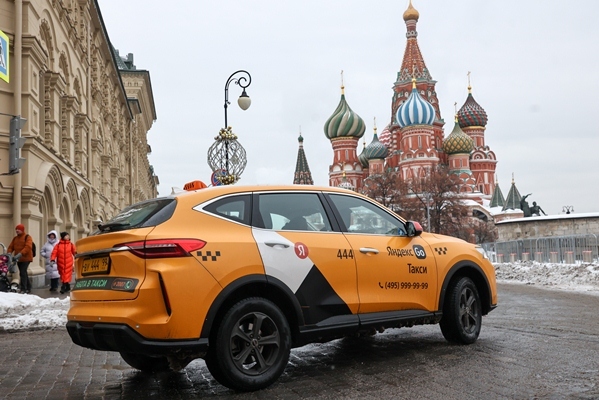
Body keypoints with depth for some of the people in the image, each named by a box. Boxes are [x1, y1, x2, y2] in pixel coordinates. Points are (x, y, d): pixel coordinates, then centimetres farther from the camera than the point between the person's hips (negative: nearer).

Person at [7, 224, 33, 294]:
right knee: (24, 273, 11)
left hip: (26, 258, -7)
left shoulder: (27, 237, -5)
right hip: (18, 259, 7)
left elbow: (28, 247, -19)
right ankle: (28, 288, 20)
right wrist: (9, 253, -10)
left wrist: (20, 254, -29)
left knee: (23, 273, -15)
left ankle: (23, 289, -14)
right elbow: (11, 247, 11)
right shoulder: (15, 238, 17)